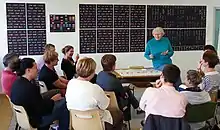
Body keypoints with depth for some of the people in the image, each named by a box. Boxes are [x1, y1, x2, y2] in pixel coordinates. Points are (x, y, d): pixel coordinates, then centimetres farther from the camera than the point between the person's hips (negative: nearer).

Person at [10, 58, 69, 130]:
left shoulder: (17, 82, -5)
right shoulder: (30, 87, -31)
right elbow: (41, 109, -24)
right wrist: (53, 100, -9)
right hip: (35, 120, -8)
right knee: (63, 105, 2)